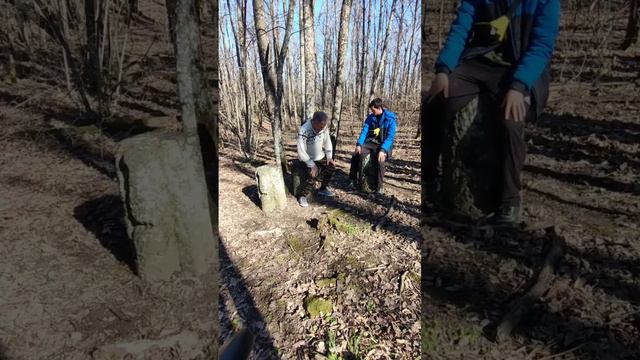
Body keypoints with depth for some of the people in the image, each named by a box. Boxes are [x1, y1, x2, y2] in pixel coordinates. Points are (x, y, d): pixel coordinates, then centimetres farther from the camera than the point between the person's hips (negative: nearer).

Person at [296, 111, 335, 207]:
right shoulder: (303, 131, -31)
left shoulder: (324, 127, -12)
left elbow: (327, 141, 4)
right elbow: (301, 152, -29)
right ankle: (302, 196, -7)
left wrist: (329, 157, -4)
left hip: (320, 157, 7)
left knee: (331, 166, -5)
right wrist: (312, 165, -30)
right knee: (312, 174, -26)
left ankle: (323, 189, 17)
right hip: (307, 158, -6)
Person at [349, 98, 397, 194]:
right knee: (355, 155, -18)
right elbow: (364, 130, -3)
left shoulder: (390, 119, -12)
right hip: (371, 143, 5)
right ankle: (353, 180, -3)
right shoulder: (370, 117, 2)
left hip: (384, 145, -4)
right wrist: (359, 144, -19)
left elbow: (390, 136, -19)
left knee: (381, 160, -34)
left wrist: (383, 150, -32)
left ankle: (381, 186, -18)